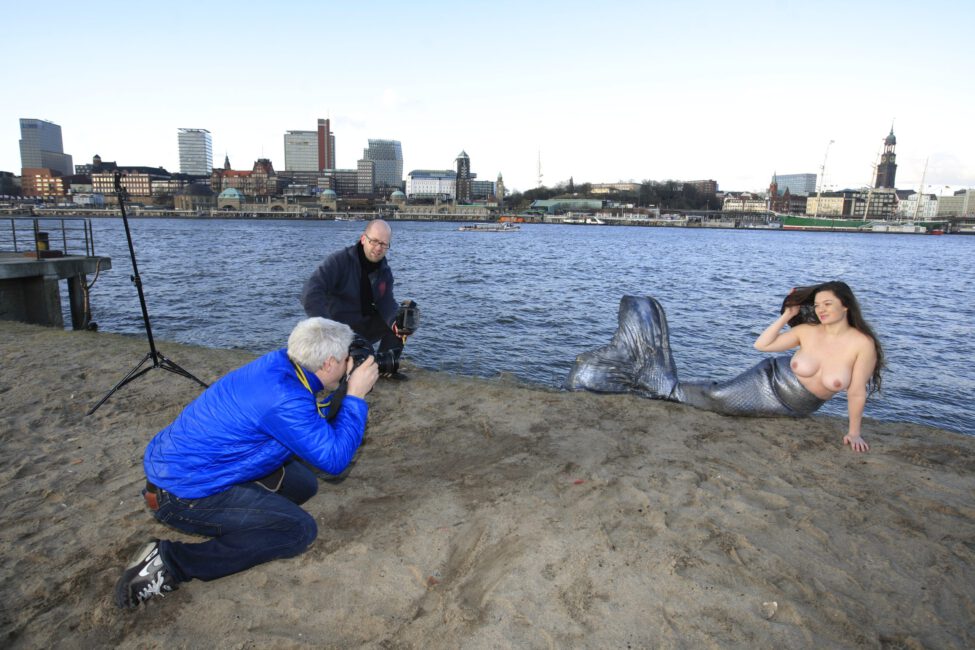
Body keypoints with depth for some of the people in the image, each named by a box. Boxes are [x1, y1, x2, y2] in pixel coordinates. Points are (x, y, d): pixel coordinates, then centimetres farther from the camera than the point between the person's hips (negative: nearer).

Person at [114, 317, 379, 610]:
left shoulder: (278, 362, -2)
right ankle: (172, 561, -10)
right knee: (300, 530, -11)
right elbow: (335, 458, -21)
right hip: (184, 492, -9)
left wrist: (349, 392, 4)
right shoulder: (285, 400, -28)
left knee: (303, 484, 9)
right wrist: (356, 396, -16)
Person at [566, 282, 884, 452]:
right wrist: (787, 315, -11)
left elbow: (856, 391, -9)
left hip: (793, 409, 0)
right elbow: (761, 344, -6)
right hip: (770, 380, 0)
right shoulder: (807, 331, -11)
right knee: (717, 397, -19)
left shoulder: (863, 344, -16)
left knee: (717, 401, -6)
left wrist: (854, 432, -5)